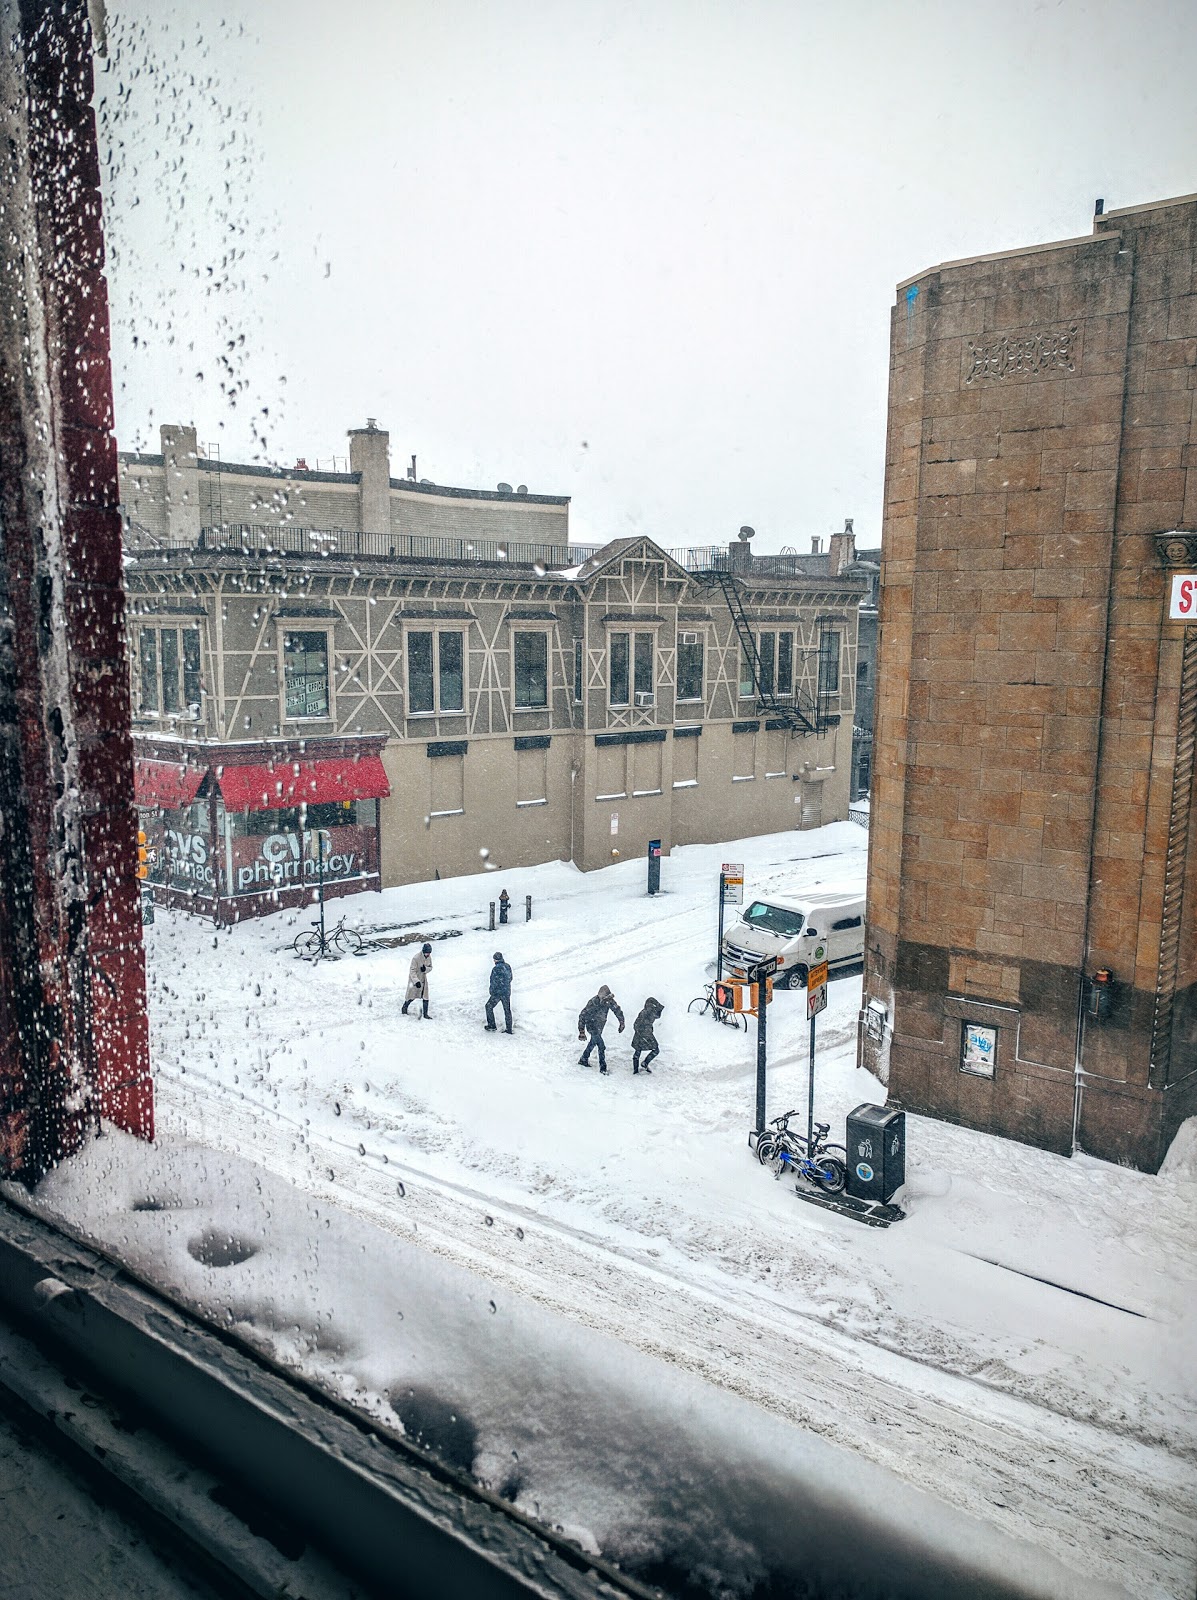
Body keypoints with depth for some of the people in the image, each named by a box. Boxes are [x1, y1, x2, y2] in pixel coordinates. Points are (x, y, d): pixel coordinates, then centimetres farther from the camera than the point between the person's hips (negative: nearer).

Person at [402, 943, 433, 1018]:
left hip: (423, 979, 5)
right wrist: (416, 981, -33)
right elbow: (412, 971, -24)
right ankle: (404, 1008, 31)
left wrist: (425, 969, -22)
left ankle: (425, 1014, 13)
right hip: (414, 978, -5)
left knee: (425, 997, 4)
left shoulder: (429, 957, -8)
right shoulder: (416, 958, -27)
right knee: (412, 996, 5)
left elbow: (430, 967, 1)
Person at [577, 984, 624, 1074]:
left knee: (593, 1042, 23)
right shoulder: (593, 1003, -31)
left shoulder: (609, 1001, -16)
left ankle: (583, 1060, 41)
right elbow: (582, 1016, -25)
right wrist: (581, 1031, -26)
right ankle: (603, 1067, -1)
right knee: (601, 1047, -11)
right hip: (592, 1025, -7)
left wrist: (622, 1023, -1)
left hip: (600, 1026, 7)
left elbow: (617, 1010, -1)